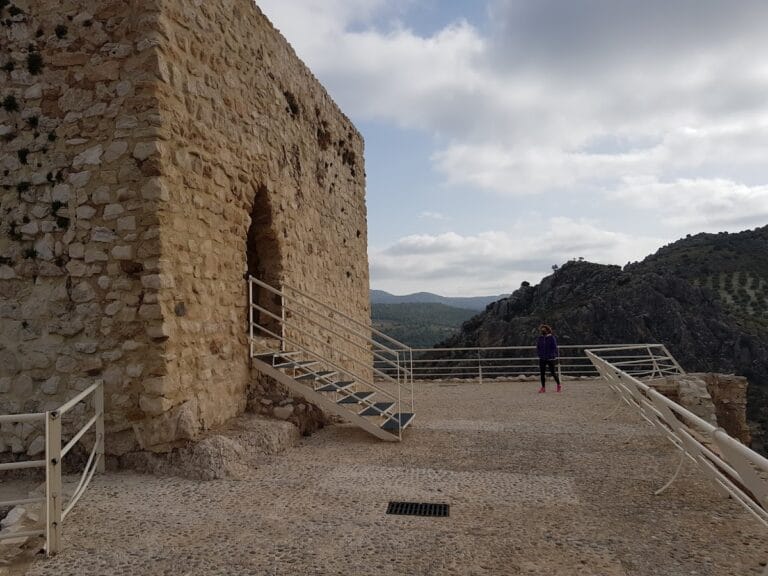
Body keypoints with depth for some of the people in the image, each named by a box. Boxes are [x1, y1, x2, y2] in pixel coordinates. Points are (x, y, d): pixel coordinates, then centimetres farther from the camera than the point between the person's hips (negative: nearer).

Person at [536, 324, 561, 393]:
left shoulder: (552, 338, -6)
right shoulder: (539, 338, 6)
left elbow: (554, 348, -6)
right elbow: (537, 348, 13)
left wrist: (554, 356, -13)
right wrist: (540, 354, -1)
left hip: (550, 359, -4)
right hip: (542, 359, 4)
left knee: (553, 372, 2)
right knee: (542, 373, 4)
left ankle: (559, 385, 21)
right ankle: (543, 387, 14)